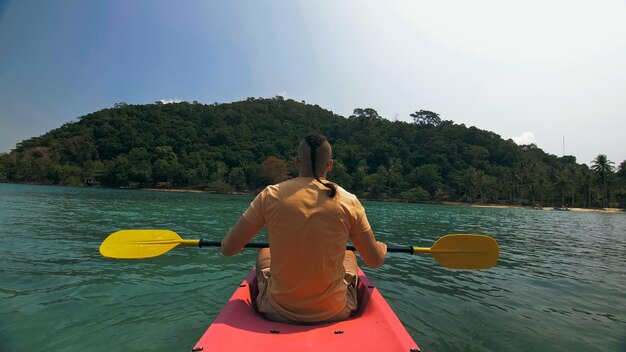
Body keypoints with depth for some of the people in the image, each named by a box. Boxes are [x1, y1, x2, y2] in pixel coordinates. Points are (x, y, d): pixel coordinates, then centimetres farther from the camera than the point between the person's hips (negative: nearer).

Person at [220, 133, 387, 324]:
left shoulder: (270, 195, -12)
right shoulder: (348, 201, -11)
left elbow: (228, 248, -7)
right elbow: (375, 261, -2)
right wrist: (382, 247, 21)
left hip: (279, 312, 0)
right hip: (333, 313, 1)